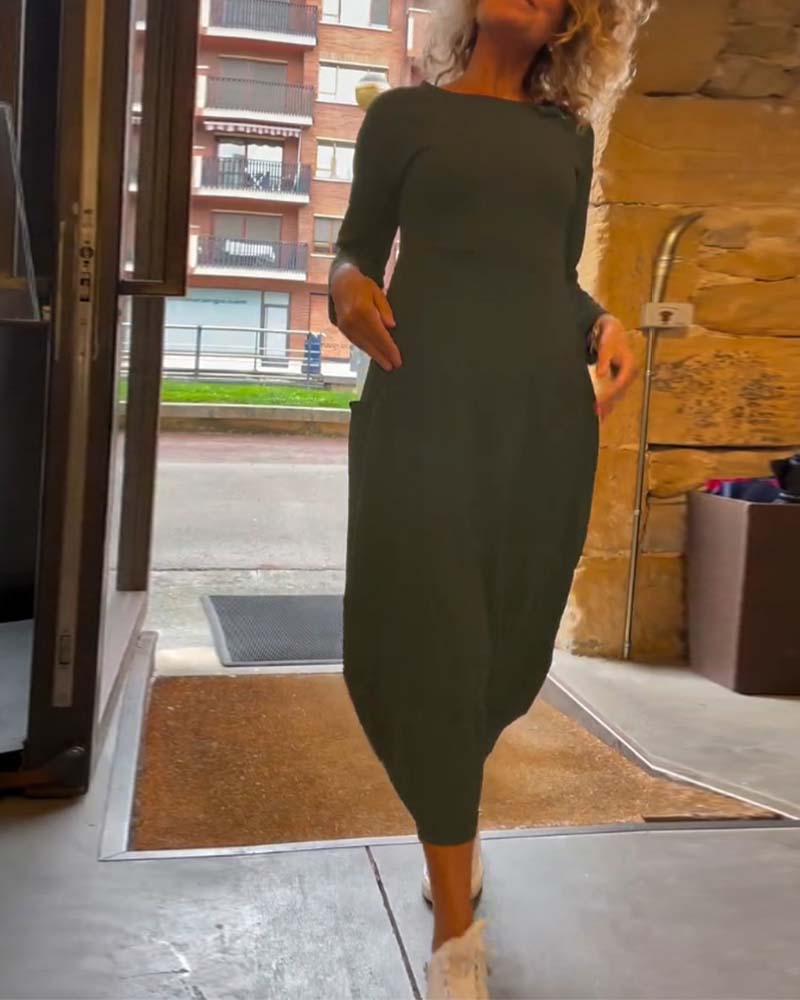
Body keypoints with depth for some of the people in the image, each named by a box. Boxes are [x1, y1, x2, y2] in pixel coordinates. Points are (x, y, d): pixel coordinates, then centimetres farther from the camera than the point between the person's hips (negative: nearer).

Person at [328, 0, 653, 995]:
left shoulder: (566, 134, 19)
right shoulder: (404, 112, 11)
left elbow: (559, 275, 18)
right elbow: (356, 247, 8)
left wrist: (605, 324, -2)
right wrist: (348, 285, -14)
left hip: (543, 406, 3)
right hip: (425, 402, -3)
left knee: (511, 638, 6)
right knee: (427, 640, -7)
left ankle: (452, 812, 36)